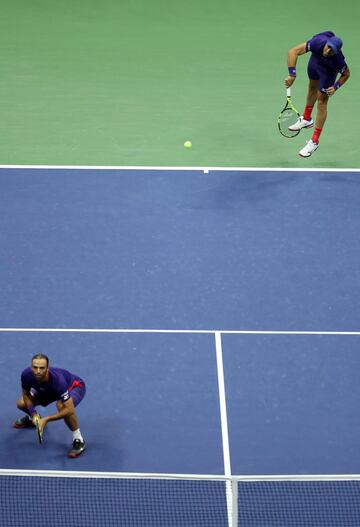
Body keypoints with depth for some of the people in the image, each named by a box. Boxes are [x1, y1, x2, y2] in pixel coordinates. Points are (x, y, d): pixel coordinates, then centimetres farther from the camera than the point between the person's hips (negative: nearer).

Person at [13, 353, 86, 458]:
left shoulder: (57, 379, -44)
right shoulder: (26, 375, -29)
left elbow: (69, 410, -42)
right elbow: (26, 395, -6)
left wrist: (46, 420, -39)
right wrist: (33, 414, -20)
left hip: (75, 386, -6)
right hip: (49, 389, 6)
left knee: (61, 406, -38)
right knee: (21, 404, -2)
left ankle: (78, 440, -16)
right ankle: (32, 418, 35)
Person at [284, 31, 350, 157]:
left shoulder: (338, 61, -42)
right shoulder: (318, 42, -43)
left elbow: (346, 74, -19)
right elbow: (293, 52, -42)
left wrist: (335, 87, -30)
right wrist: (292, 75, -47)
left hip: (328, 70, -4)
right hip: (315, 60, 4)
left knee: (321, 101, -4)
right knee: (312, 87, 25)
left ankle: (314, 142, 4)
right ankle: (306, 119, 53)